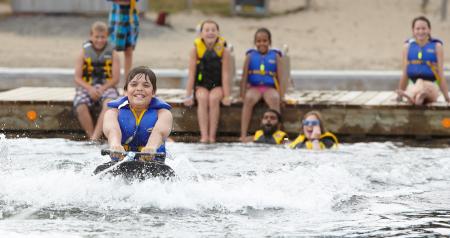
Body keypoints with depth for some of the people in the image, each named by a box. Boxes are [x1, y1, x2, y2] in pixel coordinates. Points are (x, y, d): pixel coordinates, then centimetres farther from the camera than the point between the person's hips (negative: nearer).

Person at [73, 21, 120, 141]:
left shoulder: (112, 55, 5)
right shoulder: (84, 53, 5)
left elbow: (115, 79, 0)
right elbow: (77, 78, 1)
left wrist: (102, 89, -17)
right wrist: (89, 89, -17)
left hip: (106, 87, -1)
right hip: (86, 87, 1)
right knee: (80, 106, -31)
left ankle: (95, 137, -40)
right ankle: (92, 137, -24)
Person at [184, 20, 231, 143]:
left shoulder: (223, 50, -7)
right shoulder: (195, 50, -7)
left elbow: (225, 74, -9)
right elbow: (191, 74, -7)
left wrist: (226, 96, -15)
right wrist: (188, 96, -11)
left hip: (218, 86, 0)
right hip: (201, 86, 0)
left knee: (213, 98, -32)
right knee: (203, 98, -31)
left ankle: (212, 135, -29)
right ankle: (204, 136, -36)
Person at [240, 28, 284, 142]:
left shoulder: (275, 56, 11)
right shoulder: (250, 56, 11)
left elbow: (280, 77, 7)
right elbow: (244, 76, 7)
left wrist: (281, 96, -3)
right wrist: (243, 94, -4)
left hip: (270, 88, 0)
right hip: (254, 87, 0)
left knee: (274, 98, -34)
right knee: (249, 98, -33)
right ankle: (243, 135, -35)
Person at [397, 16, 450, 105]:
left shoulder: (436, 46, 8)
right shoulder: (408, 47, 13)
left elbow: (441, 74, 7)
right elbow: (405, 74, 16)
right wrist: (399, 96, 16)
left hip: (431, 87, -2)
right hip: (412, 86, 2)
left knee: (420, 83, -37)